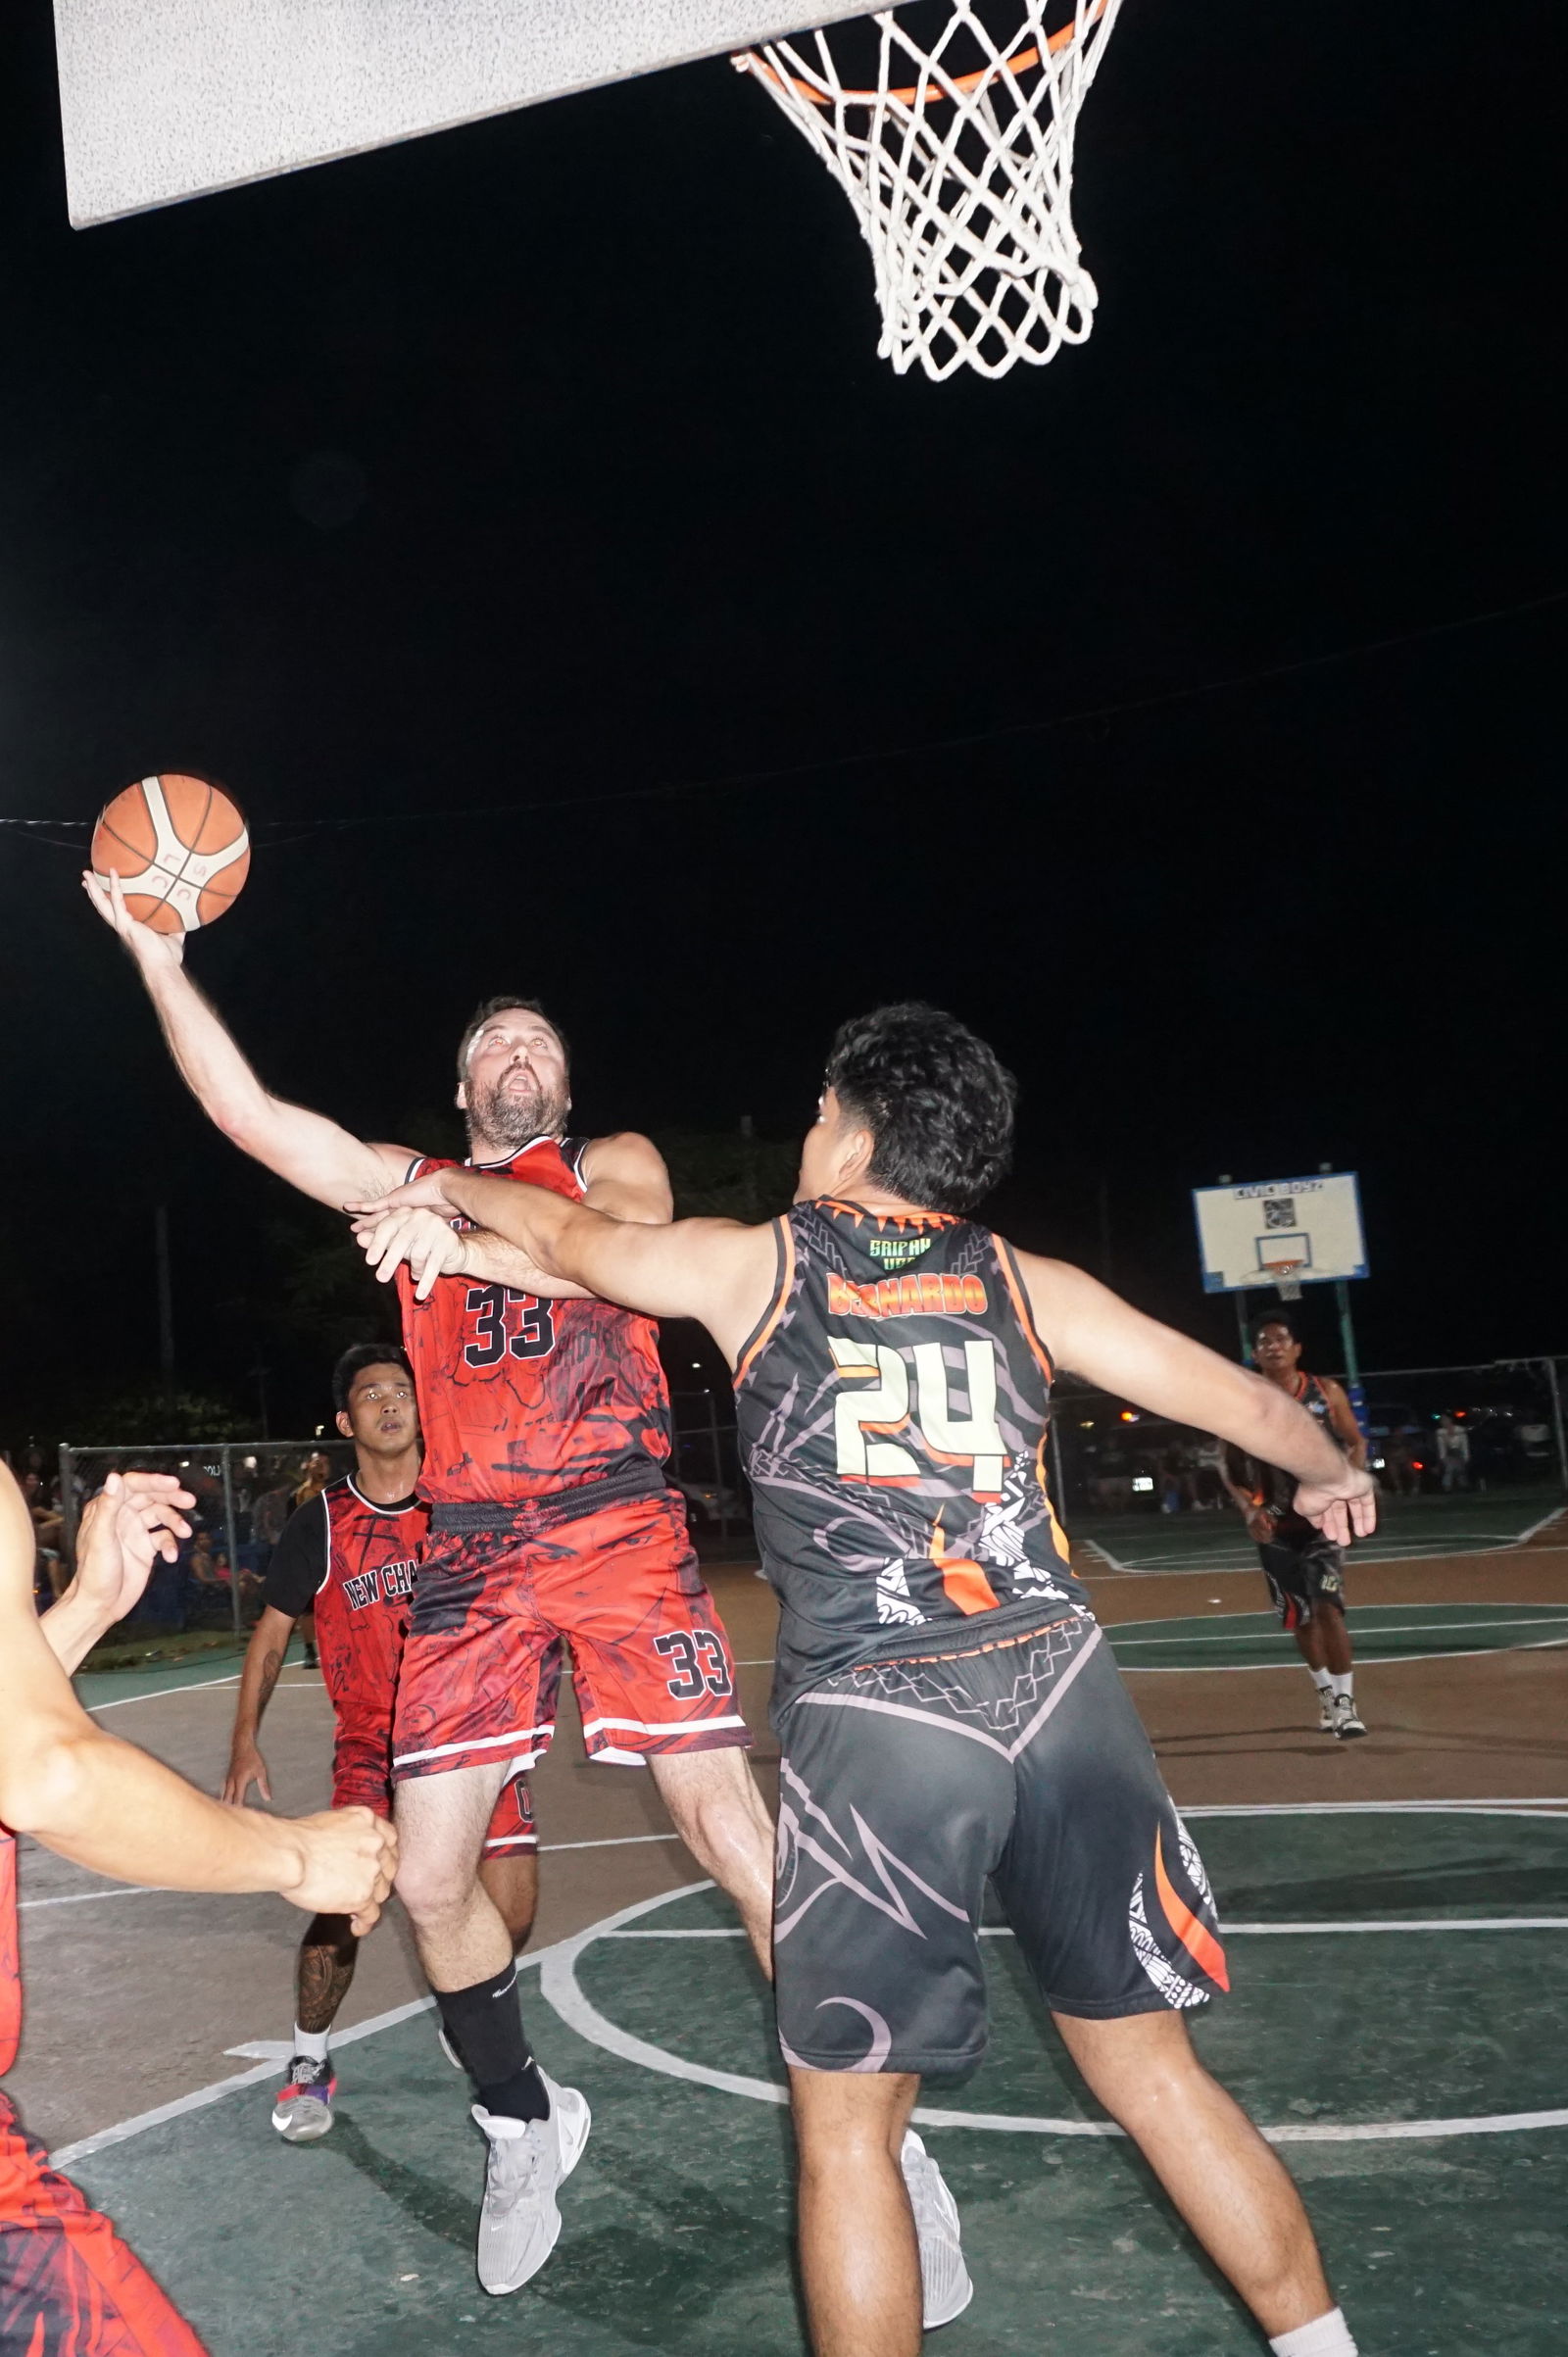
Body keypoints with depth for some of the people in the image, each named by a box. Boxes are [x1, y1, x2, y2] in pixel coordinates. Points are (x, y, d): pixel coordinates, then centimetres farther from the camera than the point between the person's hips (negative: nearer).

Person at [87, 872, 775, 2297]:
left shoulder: (614, 1164, 12)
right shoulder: (408, 1184, 19)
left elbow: (621, 1243, -13)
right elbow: (247, 1112, 6)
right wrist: (158, 960, -3)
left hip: (618, 1534, -3)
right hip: (471, 1560, 4)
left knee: (731, 1831, -10)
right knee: (430, 1879, 2)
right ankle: (522, 2128, 27)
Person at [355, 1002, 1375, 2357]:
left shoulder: (757, 1265, 7)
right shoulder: (1023, 1284, 13)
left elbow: (562, 1235, 20)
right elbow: (1243, 1399, 18)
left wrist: (445, 1195, 40)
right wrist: (1328, 1474, 39)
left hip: (875, 1723, -3)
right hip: (1061, 1687, 4)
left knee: (846, 2127, 11)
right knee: (1153, 2073, 19)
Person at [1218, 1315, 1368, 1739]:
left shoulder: (1326, 1392, -3)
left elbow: (1356, 1442, 5)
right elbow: (1229, 1465, 1)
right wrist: (1248, 1509, -14)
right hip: (1275, 1527, 2)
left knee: (1328, 1608, -15)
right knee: (1301, 1618, 12)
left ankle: (1344, 1701, -7)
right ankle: (1326, 1692, 33)